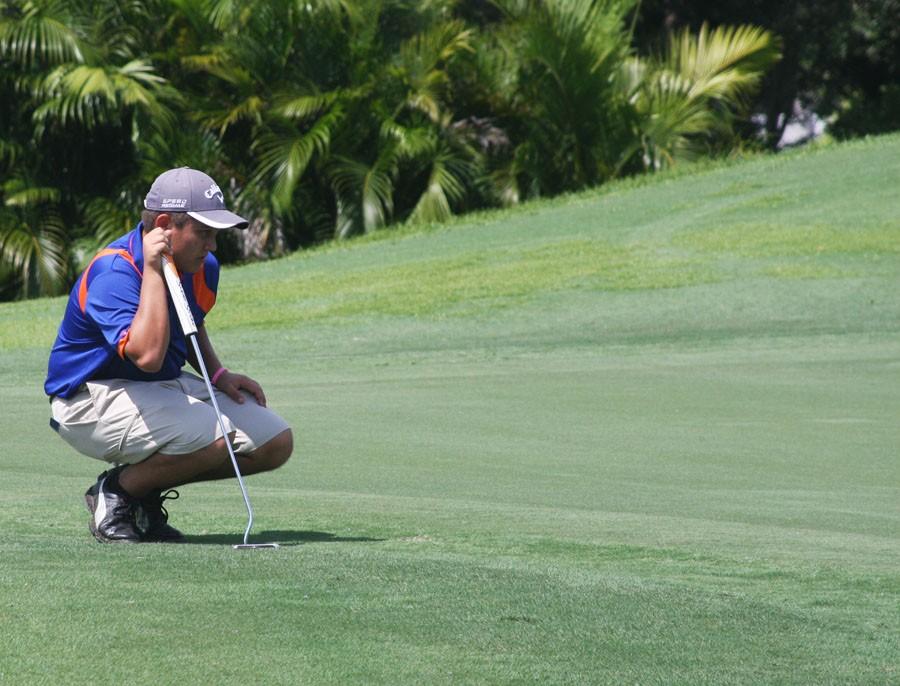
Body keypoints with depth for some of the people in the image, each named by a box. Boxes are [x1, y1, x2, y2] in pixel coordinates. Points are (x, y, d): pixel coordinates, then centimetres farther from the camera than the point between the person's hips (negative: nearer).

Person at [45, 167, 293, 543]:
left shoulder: (202, 268, 1)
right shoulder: (113, 272, -26)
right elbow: (147, 354, -41)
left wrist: (219, 374, 7)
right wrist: (152, 270, -36)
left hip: (170, 386, 9)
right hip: (93, 399, -9)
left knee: (276, 442, -2)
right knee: (214, 438, -32)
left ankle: (147, 492, 8)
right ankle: (115, 492, -7)